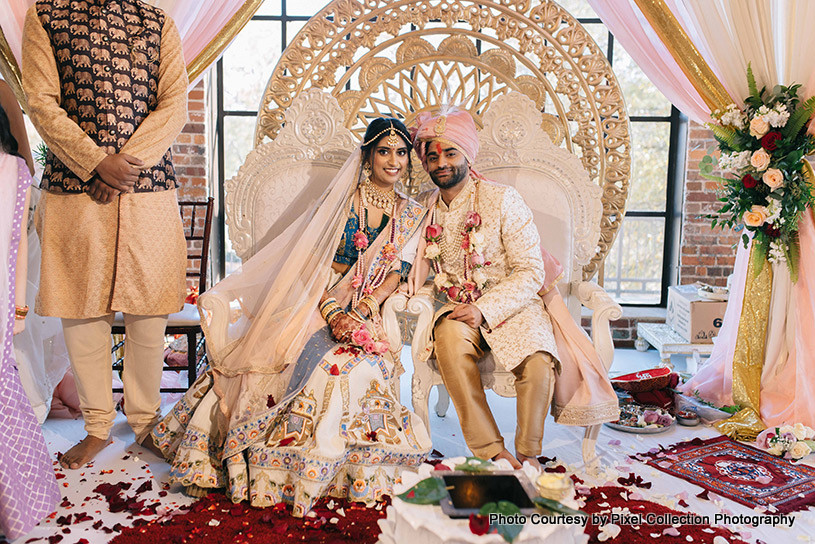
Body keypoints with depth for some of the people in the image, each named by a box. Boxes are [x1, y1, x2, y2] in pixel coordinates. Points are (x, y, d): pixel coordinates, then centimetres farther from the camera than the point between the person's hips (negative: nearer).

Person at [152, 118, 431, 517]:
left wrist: (355, 314, -14)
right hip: (318, 303, -1)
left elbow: (395, 274, 2)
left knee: (360, 364, -29)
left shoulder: (412, 215, 12)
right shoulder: (339, 198, 5)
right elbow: (315, 261, -2)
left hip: (369, 312, 1)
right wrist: (333, 313, -17)